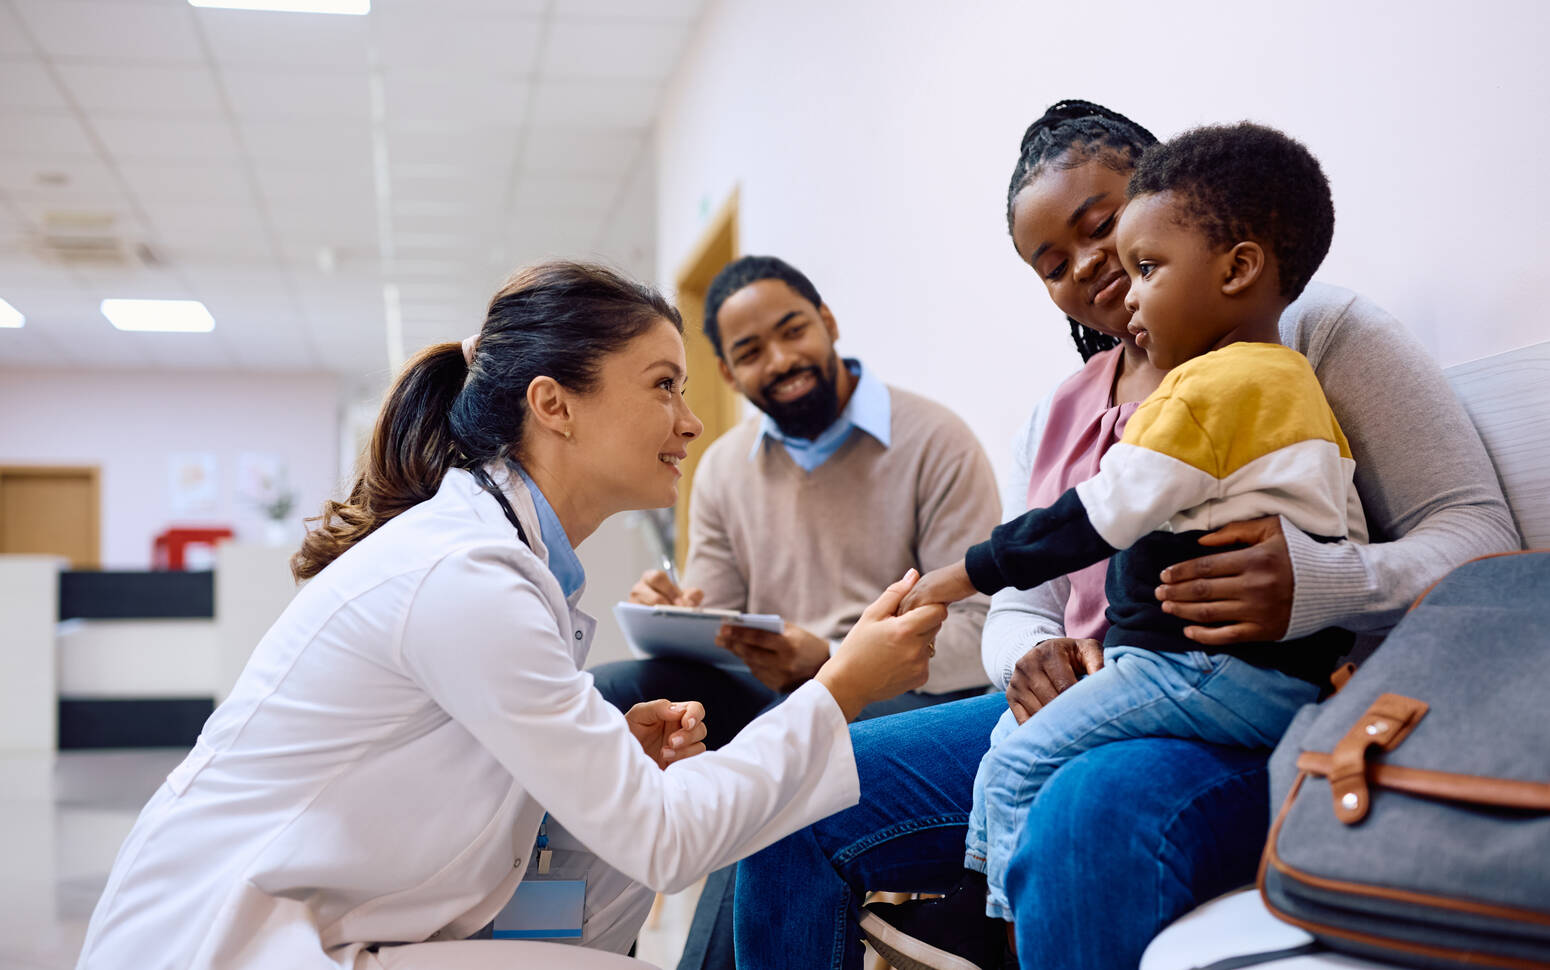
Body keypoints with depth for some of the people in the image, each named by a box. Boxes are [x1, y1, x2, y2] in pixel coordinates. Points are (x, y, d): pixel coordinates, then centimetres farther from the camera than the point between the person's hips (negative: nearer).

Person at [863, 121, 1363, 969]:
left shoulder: (1211, 384, -16)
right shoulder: (1293, 382, 17)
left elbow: (1098, 516, -18)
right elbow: (1348, 537, 21)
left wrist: (973, 571, -10)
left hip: (1222, 668, -11)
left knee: (1020, 764, -9)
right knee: (1017, 731, 14)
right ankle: (982, 895, 20)